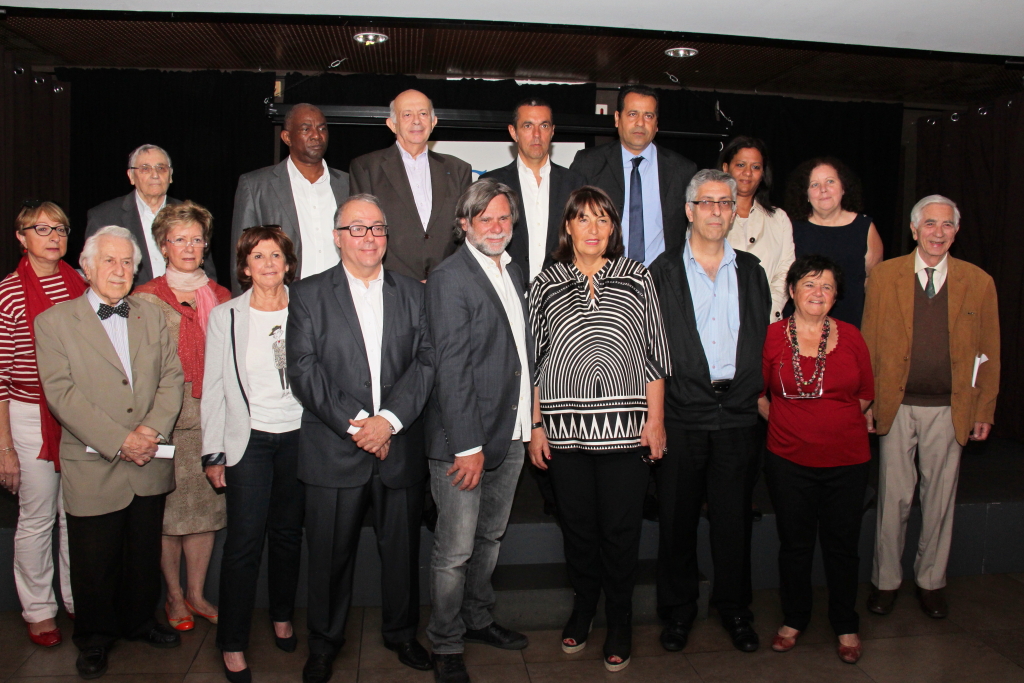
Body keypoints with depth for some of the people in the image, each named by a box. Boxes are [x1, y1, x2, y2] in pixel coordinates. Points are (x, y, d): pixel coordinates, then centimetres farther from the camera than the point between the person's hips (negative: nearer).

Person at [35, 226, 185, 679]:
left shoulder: (151, 316, 10)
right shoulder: (54, 321, -3)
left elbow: (172, 377, 3)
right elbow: (61, 393, -12)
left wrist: (152, 428, -14)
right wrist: (119, 441, -18)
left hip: (149, 466, 3)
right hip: (93, 467, -3)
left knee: (144, 554, 16)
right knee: (94, 562, 9)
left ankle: (138, 620, 37)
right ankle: (95, 639, 30)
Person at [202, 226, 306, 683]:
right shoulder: (225, 316, 1)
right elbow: (213, 388, 2)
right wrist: (213, 453, -1)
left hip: (298, 436, 2)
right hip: (248, 438, -2)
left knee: (288, 533, 12)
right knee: (244, 541, -4)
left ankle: (282, 617, 32)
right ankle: (233, 645, 9)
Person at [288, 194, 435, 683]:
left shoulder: (413, 294, 10)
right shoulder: (308, 295, 4)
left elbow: (426, 362, 0)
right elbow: (303, 370, -5)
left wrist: (388, 419, -13)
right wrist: (353, 424, -13)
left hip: (400, 448, 2)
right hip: (333, 451, -1)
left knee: (402, 548, 12)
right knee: (330, 552, 7)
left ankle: (401, 633, 33)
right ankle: (324, 642, 29)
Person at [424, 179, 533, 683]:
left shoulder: (513, 273, 13)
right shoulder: (450, 278, -12)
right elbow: (450, 368, -17)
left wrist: (529, 417, 11)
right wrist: (467, 446, -20)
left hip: (511, 434, 8)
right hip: (465, 438, -8)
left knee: (490, 537, 21)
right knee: (455, 551, 3)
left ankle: (477, 620, 39)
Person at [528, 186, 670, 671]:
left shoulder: (636, 278, 5)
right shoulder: (546, 284, 6)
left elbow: (655, 353, 5)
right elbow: (536, 359, 7)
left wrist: (656, 419, 0)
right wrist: (536, 425, 4)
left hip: (624, 426, 0)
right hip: (565, 427, 1)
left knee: (621, 528, 6)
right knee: (577, 524, 11)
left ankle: (620, 621, 26)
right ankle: (583, 605, 34)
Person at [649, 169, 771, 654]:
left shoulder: (751, 271, 11)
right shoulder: (663, 272, 1)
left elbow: (765, 340, 14)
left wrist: (760, 391, 6)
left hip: (738, 413, 2)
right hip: (681, 415, -2)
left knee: (734, 518, 11)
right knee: (677, 518, 8)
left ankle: (733, 606, 30)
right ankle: (678, 609, 26)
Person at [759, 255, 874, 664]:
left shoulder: (850, 337, 2)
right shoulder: (771, 336, -4)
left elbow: (866, 394, 10)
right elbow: (756, 393, 5)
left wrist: (835, 423, 7)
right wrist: (785, 423, 8)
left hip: (846, 460, 1)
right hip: (789, 460, -1)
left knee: (842, 544, 10)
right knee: (794, 543, 11)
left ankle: (846, 626, 29)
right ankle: (793, 620, 30)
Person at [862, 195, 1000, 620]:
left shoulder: (979, 282, 3)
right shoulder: (884, 275, 0)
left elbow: (989, 352, 6)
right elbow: (869, 343, 1)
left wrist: (985, 409, 4)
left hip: (950, 409, 1)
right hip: (897, 406, -1)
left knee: (940, 499, 11)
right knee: (893, 498, 7)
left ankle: (931, 581, 29)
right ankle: (886, 581, 24)